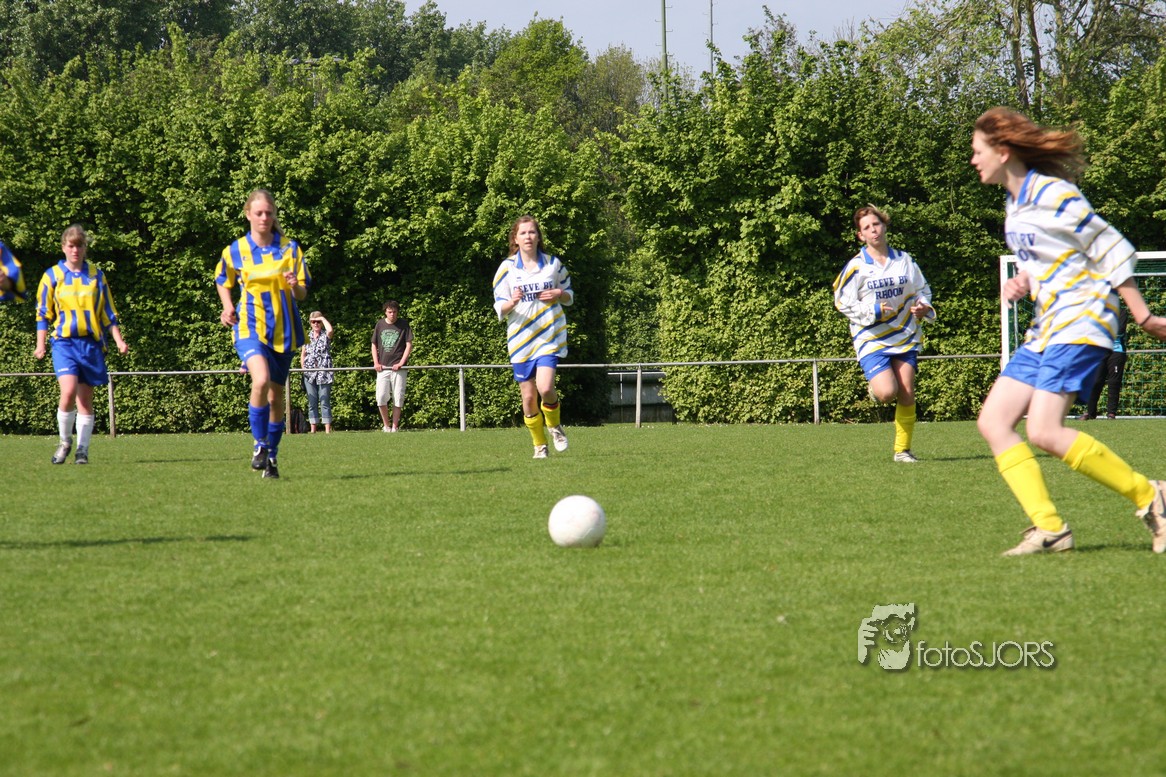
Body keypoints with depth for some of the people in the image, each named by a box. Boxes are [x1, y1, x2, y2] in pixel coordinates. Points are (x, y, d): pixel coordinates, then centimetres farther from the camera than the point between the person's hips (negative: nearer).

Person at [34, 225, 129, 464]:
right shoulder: (52, 276, 6)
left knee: (85, 399, 1)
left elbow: (108, 312, 14)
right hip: (64, 342, -2)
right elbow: (43, 314, 9)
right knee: (68, 392, -19)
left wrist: (118, 340, 4)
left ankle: (82, 449, 8)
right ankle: (65, 441, 1)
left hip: (91, 343, 2)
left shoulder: (96, 276, 10)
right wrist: (40, 344, 1)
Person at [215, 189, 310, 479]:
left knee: (276, 395, 8)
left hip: (283, 329, 2)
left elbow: (302, 294, 3)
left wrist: (294, 286, -20)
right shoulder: (234, 251, 1)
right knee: (261, 380, -27)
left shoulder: (290, 248, 2)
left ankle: (272, 455, 24)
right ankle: (259, 444, -12)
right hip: (250, 327, -2)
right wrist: (228, 307, -1)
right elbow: (223, 282, 18)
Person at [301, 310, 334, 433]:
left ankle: (328, 429, -6)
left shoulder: (325, 336, 2)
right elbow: (303, 355, 17)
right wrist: (303, 367, 5)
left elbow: (330, 329, -22)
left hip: (324, 373, -4)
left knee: (325, 401, -5)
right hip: (309, 374, 4)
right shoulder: (307, 337, 12)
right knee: (312, 402, 5)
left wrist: (322, 318, -8)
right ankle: (312, 428, 8)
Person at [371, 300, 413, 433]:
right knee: (381, 397, -7)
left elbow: (409, 345, 1)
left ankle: (394, 426, 5)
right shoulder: (380, 325, 9)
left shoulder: (403, 326, 2)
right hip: (382, 367, 2)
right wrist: (376, 363, 4)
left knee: (398, 398, -2)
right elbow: (374, 345, 16)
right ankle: (386, 425, 7)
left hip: (398, 367, -2)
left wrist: (401, 363, -9)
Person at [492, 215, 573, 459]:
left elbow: (569, 296, 16)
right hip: (520, 339, 1)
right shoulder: (507, 268, 2)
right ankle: (539, 445, 18)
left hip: (550, 336, -1)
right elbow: (499, 308, 1)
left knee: (545, 387, -21)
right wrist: (512, 302, -21)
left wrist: (558, 294, -7)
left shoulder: (553, 264, 5)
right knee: (529, 397, 2)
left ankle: (555, 426, 8)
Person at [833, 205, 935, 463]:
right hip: (871, 340, -4)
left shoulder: (905, 260, 6)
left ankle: (903, 449, 12)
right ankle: (874, 386, 19)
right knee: (887, 392, -19)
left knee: (907, 395, -1)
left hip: (905, 337, 4)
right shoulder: (856, 267, -6)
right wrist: (874, 311, -19)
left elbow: (922, 289, 17)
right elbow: (843, 302, -7)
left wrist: (923, 306, -5)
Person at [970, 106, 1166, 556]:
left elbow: (1111, 250, -10)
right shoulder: (1015, 204, 15)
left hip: (1081, 322, -10)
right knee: (993, 422, -1)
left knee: (1044, 432, -19)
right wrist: (1022, 282, 4)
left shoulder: (1052, 194, -13)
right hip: (1047, 328, 10)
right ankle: (1049, 528, -5)